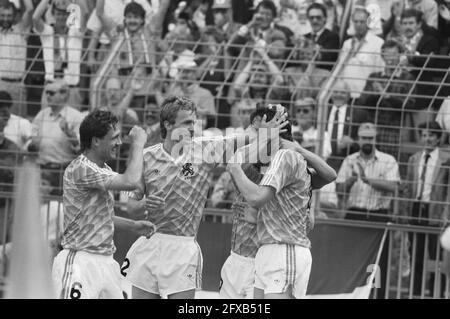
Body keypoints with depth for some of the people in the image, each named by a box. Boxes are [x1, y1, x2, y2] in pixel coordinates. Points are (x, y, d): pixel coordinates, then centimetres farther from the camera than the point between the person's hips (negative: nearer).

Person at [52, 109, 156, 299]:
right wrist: (138, 143, -15)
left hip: (105, 261, 9)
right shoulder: (80, 169, -18)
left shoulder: (104, 170, 14)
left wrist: (133, 225, 17)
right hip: (80, 262, -9)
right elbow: (131, 181, -27)